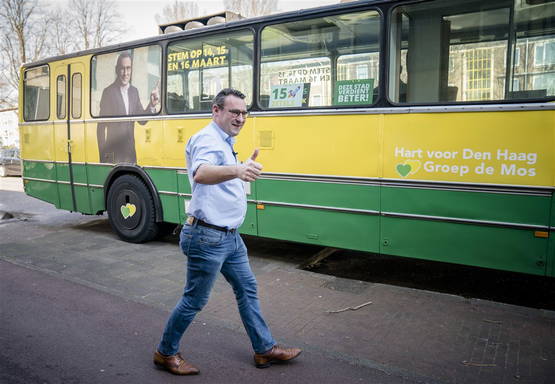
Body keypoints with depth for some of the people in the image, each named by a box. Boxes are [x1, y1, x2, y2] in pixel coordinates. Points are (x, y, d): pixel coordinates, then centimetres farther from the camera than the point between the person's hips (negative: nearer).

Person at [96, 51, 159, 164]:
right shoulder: (109, 91, -7)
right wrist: (102, 157, -9)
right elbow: (101, 126, -6)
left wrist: (152, 105, -8)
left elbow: (141, 120, 12)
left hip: (131, 153, 5)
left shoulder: (134, 91, 11)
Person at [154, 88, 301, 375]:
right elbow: (201, 174, -42)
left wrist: (246, 167, 19)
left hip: (230, 236, 10)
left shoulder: (225, 142, 14)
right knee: (194, 300, 5)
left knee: (247, 290, 16)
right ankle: (165, 353, 27)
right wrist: (236, 170, -58)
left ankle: (265, 349, 31)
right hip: (207, 237, -10)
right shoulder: (207, 139, -17)